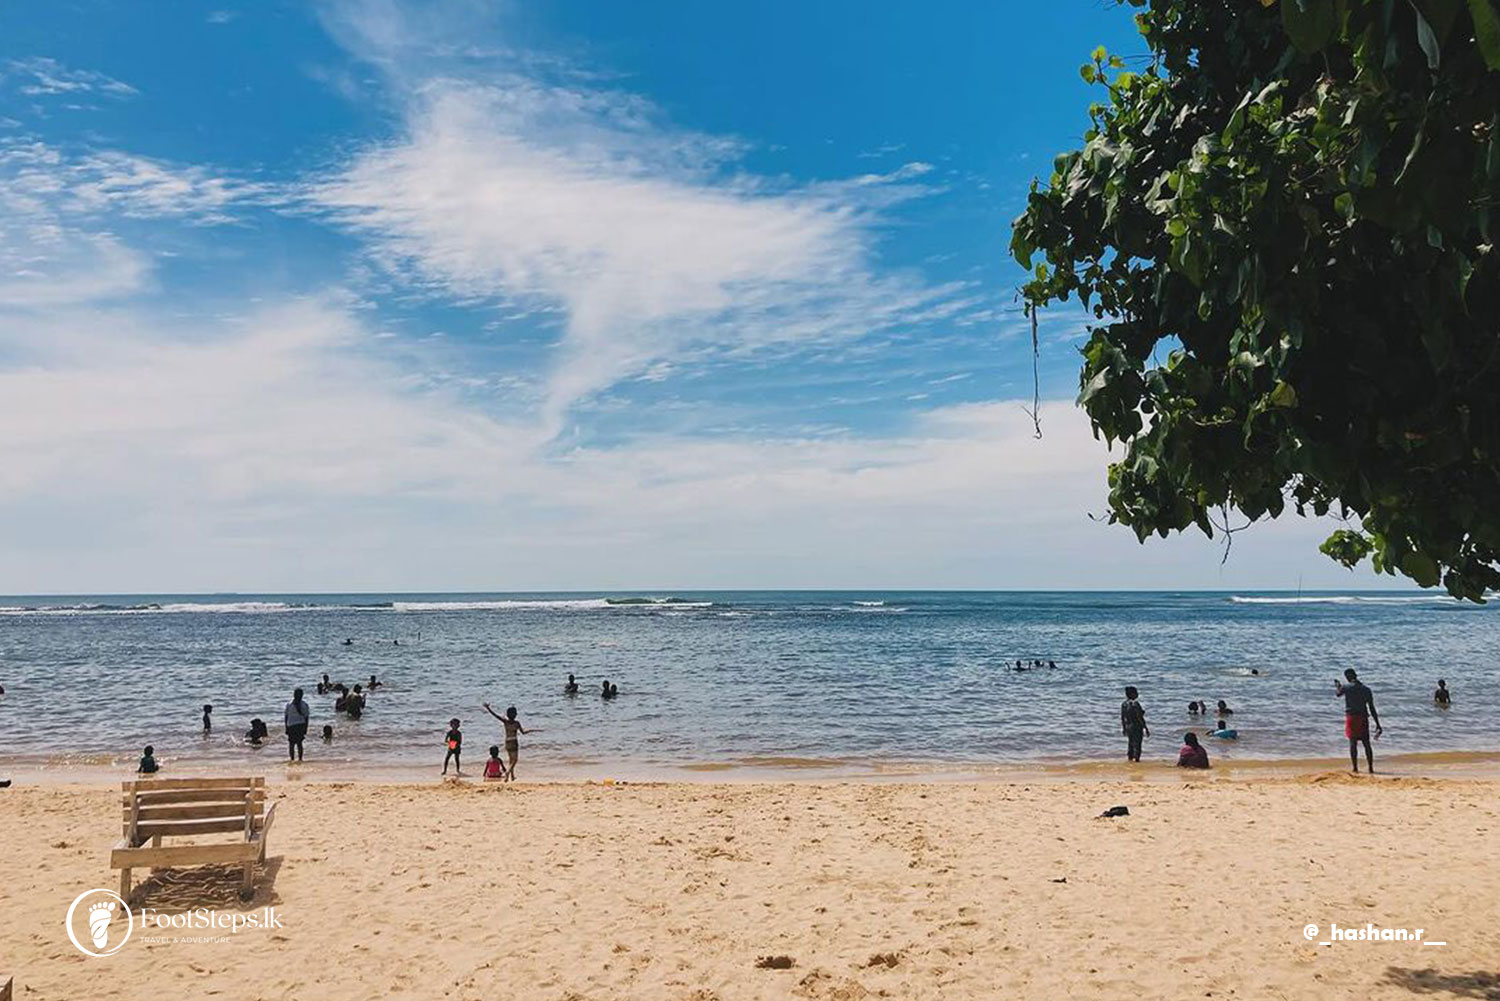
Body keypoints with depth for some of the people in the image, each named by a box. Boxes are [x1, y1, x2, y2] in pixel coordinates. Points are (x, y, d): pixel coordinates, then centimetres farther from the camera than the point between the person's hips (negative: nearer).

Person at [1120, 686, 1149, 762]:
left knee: (1130, 743, 18)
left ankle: (1130, 758, 21)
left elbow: (1122, 717, 8)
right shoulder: (1135, 704, -20)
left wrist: (1123, 728, 18)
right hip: (1137, 727, -7)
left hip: (1128, 727, 7)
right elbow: (1140, 718, -19)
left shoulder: (1123, 704, 1)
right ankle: (1136, 759, 4)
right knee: (1137, 744, 2)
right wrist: (1146, 728, -13)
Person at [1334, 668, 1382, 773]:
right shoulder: (1366, 689, 3)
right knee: (1366, 744, 9)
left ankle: (1355, 768, -3)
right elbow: (1372, 708, 3)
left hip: (1351, 717, -3)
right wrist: (1377, 724, 6)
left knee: (1353, 743, 0)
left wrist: (1337, 686, 38)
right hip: (1363, 718, 3)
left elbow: (1337, 694, 18)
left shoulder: (1346, 687, -5)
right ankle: (1371, 768, 10)